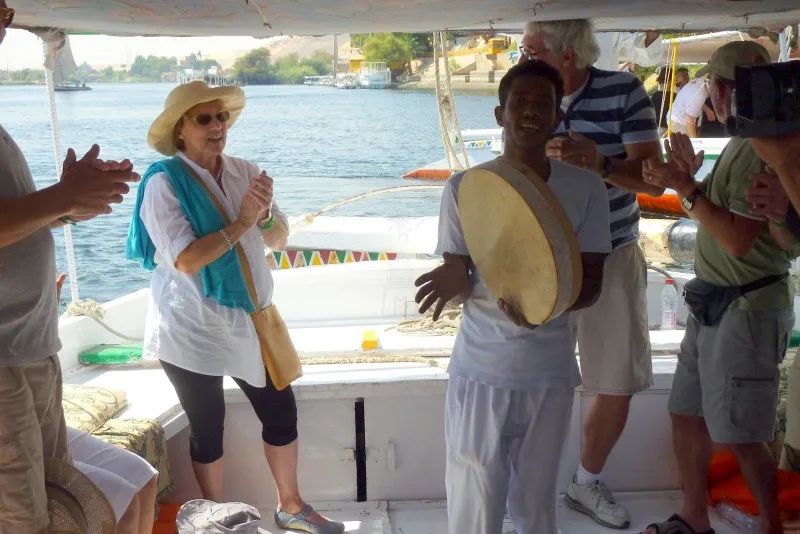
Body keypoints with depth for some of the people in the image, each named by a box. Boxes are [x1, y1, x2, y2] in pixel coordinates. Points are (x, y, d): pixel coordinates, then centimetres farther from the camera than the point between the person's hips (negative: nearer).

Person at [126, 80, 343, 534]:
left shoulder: (246, 172, 1)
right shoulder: (164, 182, -14)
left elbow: (279, 240, 3)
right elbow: (187, 259, -24)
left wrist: (265, 215, -18)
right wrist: (242, 222, -19)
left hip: (248, 320, 5)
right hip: (193, 329, -5)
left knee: (282, 412, 12)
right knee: (208, 428, 9)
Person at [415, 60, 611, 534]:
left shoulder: (585, 189, -3)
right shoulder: (464, 187, -5)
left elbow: (591, 284, -3)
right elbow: (458, 275, -1)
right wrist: (453, 282, -26)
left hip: (549, 371, 1)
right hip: (479, 369, -1)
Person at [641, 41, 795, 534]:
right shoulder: (743, 144, 11)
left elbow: (738, 239, -23)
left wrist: (686, 187, -19)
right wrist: (691, 179, 13)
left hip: (747, 309, -9)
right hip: (714, 304, 10)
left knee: (742, 435, 3)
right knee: (688, 415, 15)